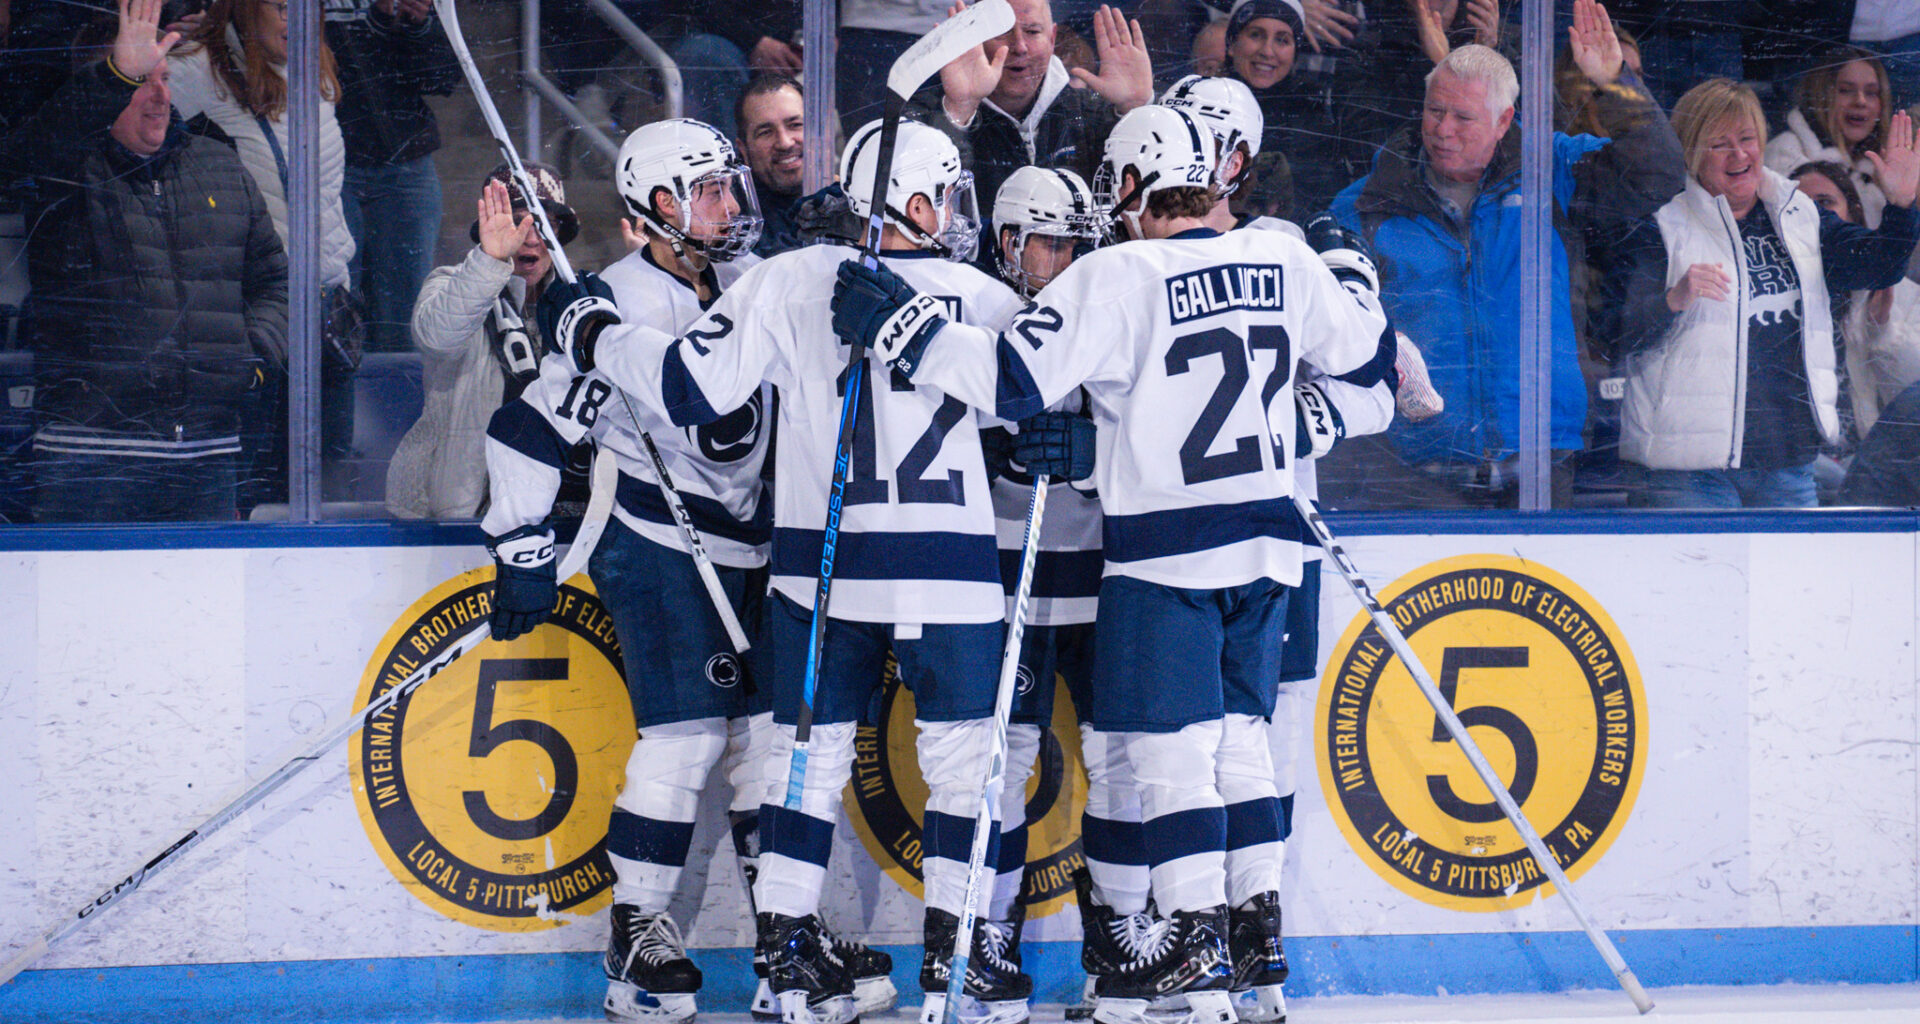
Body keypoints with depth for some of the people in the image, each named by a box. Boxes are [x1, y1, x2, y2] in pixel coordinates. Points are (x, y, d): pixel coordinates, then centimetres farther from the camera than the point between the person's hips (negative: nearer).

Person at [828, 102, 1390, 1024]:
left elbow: (1012, 378, -18)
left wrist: (899, 324, -14)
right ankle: (1250, 920, 19)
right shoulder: (1285, 264, 3)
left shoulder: (1116, 278, -14)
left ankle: (1198, 948, -5)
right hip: (1267, 542, 6)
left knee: (1172, 747, -3)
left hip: (1166, 552, -6)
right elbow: (1361, 350, 20)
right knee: (1238, 733, 16)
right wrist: (1350, 279, 41)